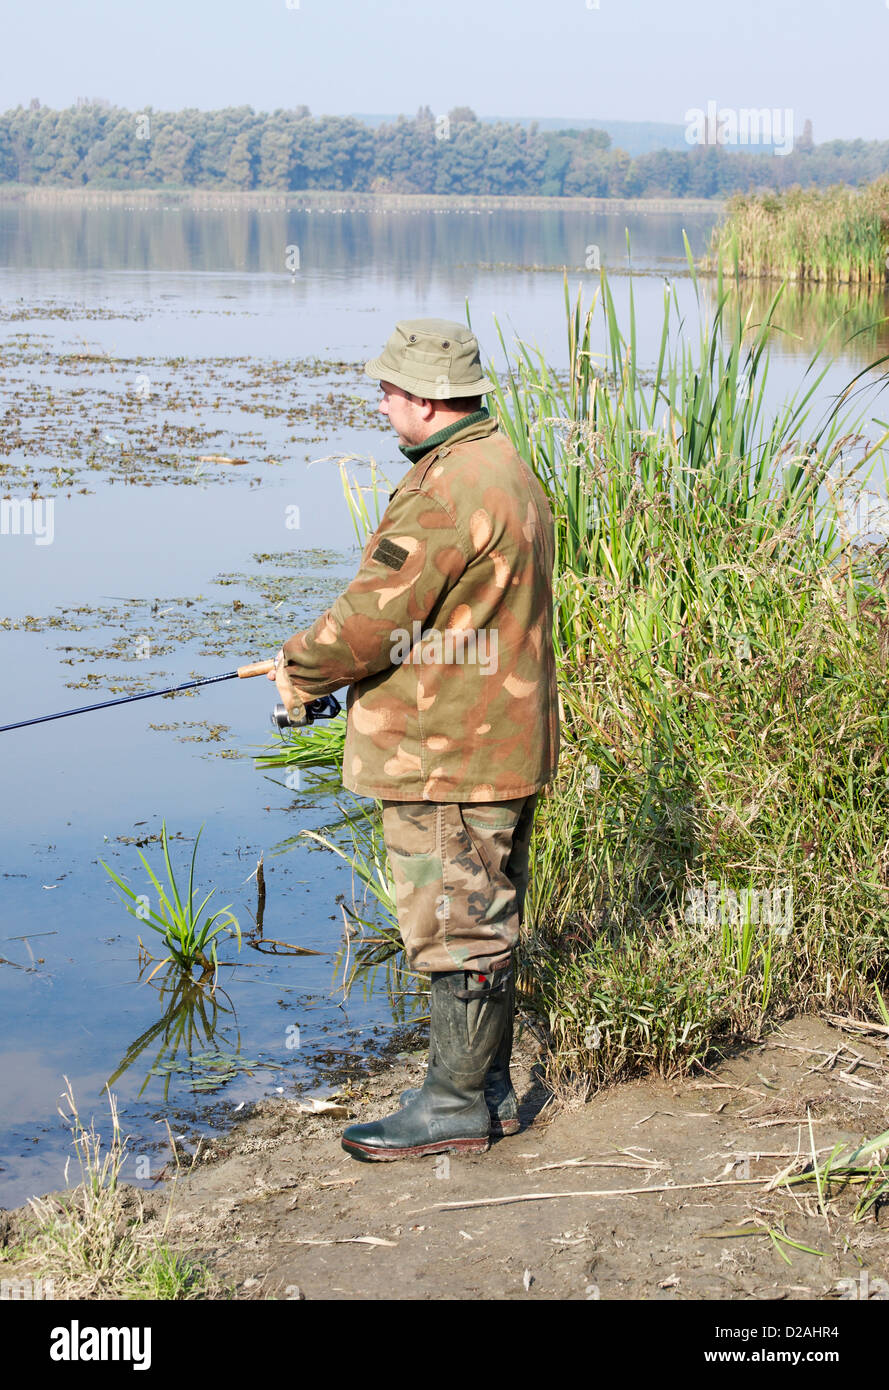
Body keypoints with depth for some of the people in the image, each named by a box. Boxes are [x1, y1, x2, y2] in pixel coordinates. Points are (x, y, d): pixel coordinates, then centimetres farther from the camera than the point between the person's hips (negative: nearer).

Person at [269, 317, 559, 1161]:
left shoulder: (447, 492, -21)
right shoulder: (504, 467, 13)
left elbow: (372, 619, -21)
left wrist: (298, 670, -2)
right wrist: (332, 667, 14)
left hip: (446, 758, -11)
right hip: (499, 740, 11)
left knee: (455, 930, -2)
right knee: (484, 922, 16)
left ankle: (456, 1105, 7)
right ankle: (488, 1091, 25)